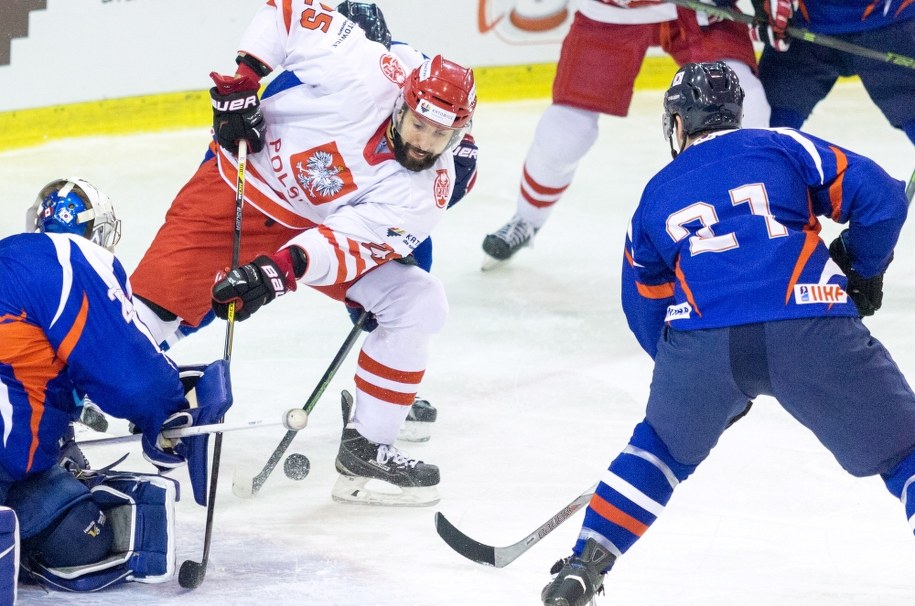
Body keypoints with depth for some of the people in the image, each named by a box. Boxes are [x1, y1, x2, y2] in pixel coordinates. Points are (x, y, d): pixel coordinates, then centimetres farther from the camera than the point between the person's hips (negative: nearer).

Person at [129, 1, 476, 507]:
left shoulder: (427, 190, -18)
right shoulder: (361, 71, -26)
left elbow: (351, 243, -27)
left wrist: (282, 271, -42)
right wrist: (242, 77, -20)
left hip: (315, 229, 3)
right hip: (239, 182, -3)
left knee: (418, 303, -9)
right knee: (153, 309, -13)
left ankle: (365, 448, 1)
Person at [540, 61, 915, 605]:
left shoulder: (657, 198, 25)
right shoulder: (784, 149, 17)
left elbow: (646, 311, 31)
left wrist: (709, 376, 40)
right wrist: (864, 270, 25)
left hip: (701, 341, 2)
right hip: (809, 330, -2)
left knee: (664, 448, 29)